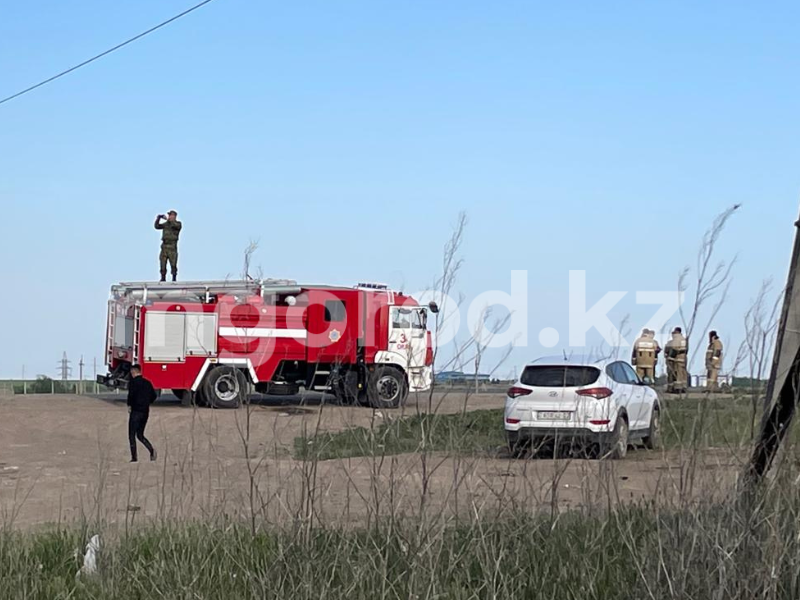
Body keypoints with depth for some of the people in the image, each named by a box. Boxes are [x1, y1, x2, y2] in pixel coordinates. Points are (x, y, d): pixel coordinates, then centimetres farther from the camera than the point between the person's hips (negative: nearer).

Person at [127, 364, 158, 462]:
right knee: (140, 435, 15)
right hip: (146, 412, 6)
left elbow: (131, 394, -23)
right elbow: (154, 395, 12)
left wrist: (129, 405, -8)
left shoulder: (133, 382, -9)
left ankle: (134, 457, -1)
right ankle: (151, 449, -8)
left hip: (136, 411, -6)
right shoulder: (147, 383, 11)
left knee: (132, 435, 4)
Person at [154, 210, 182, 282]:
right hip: (164, 247, 5)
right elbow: (157, 226, 7)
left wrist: (167, 219, -27)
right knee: (163, 264, 0)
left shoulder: (178, 224, 0)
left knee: (173, 265, -7)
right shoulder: (165, 224, 16)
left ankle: (174, 279, 0)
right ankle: (163, 279, 5)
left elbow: (175, 225, -23)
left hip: (172, 247, -5)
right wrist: (158, 218, -8)